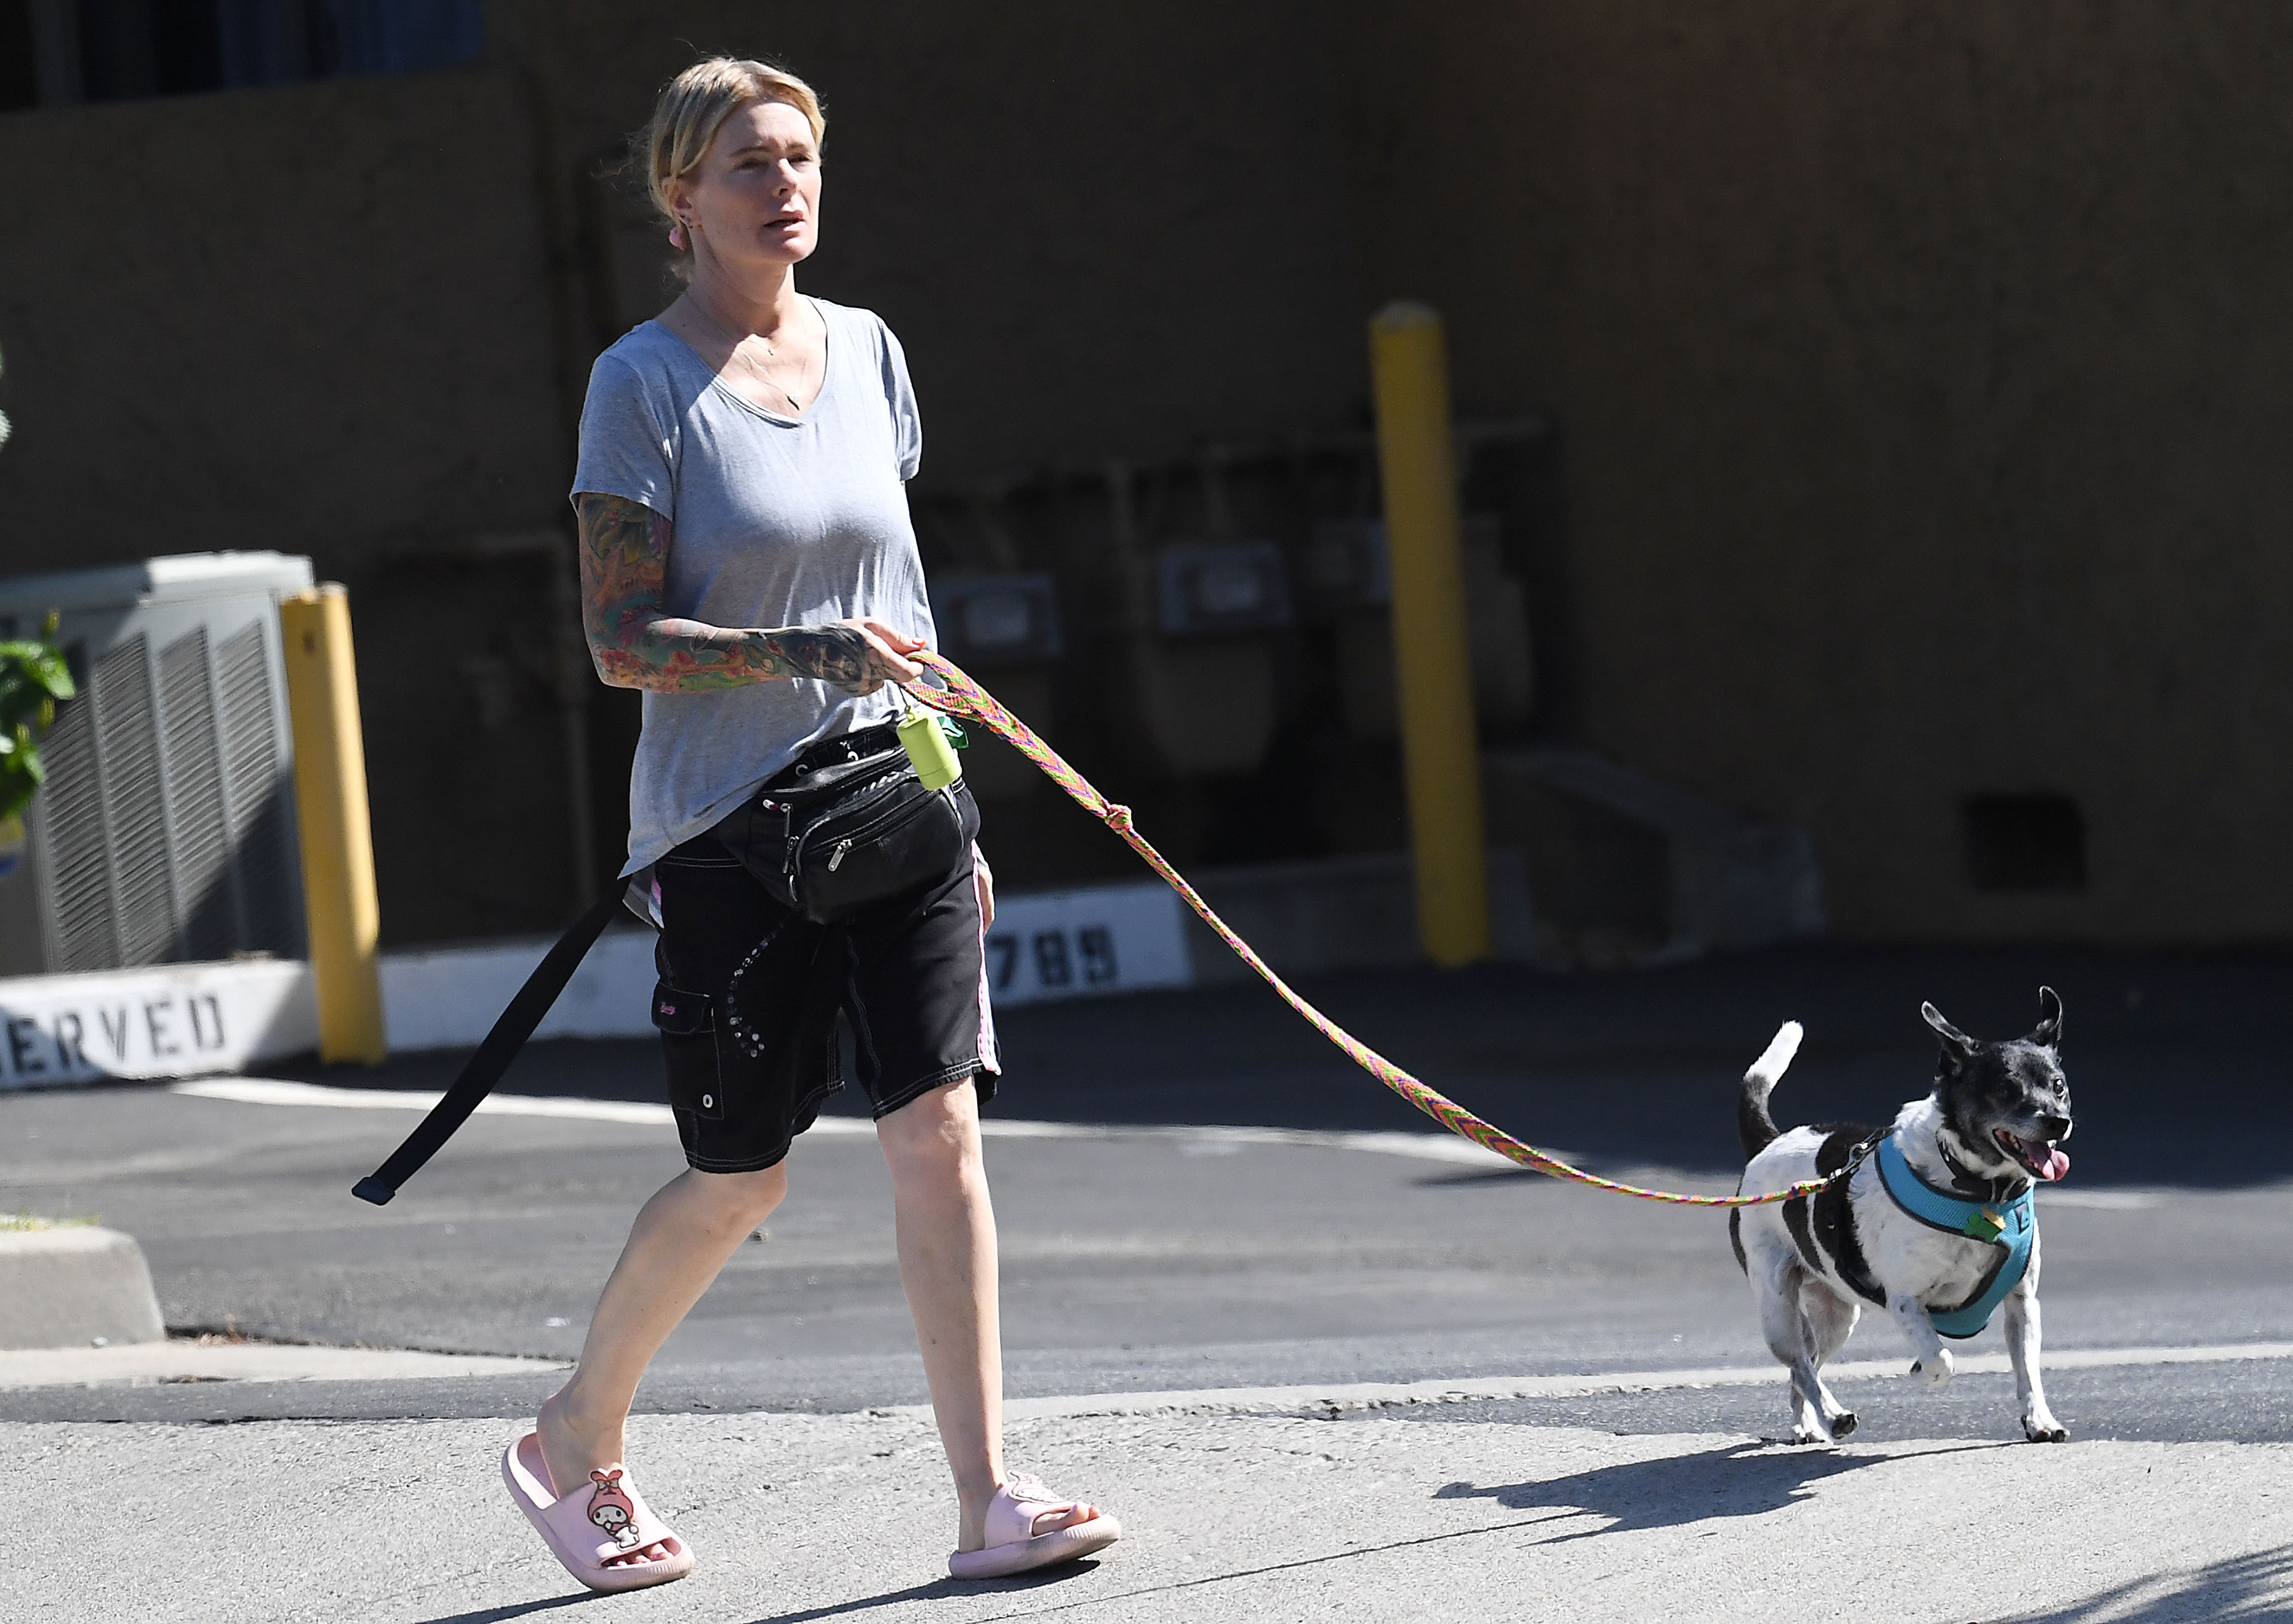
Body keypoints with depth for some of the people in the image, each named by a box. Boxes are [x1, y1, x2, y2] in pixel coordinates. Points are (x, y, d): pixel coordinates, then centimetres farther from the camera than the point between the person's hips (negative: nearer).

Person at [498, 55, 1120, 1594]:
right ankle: (575, 1442, 27)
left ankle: (989, 1497, -7)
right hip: (728, 816, -4)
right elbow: (620, 639, -12)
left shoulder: (867, 353, 10)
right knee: (742, 1176, 4)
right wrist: (799, 653, -25)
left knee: (940, 1127, -7)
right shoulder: (644, 383, -7)